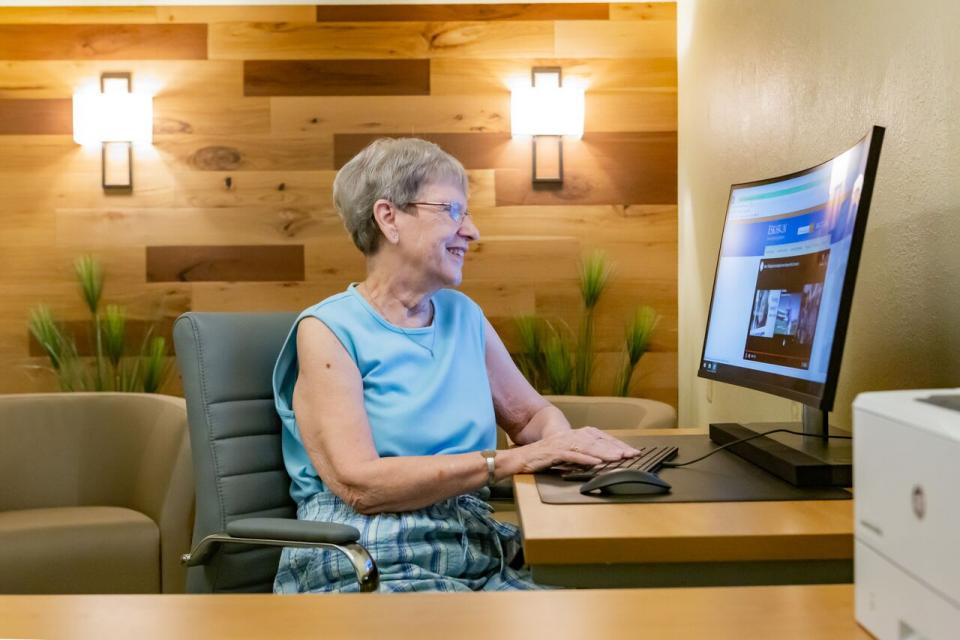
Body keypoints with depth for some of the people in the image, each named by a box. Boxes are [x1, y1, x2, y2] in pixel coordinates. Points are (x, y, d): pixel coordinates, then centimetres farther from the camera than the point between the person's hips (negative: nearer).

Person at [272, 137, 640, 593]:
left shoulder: (463, 316, 13)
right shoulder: (327, 330, -5)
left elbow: (531, 413, 23)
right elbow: (357, 483, -16)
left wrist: (563, 442, -2)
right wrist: (510, 461, -20)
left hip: (475, 554, 6)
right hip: (366, 566, -6)